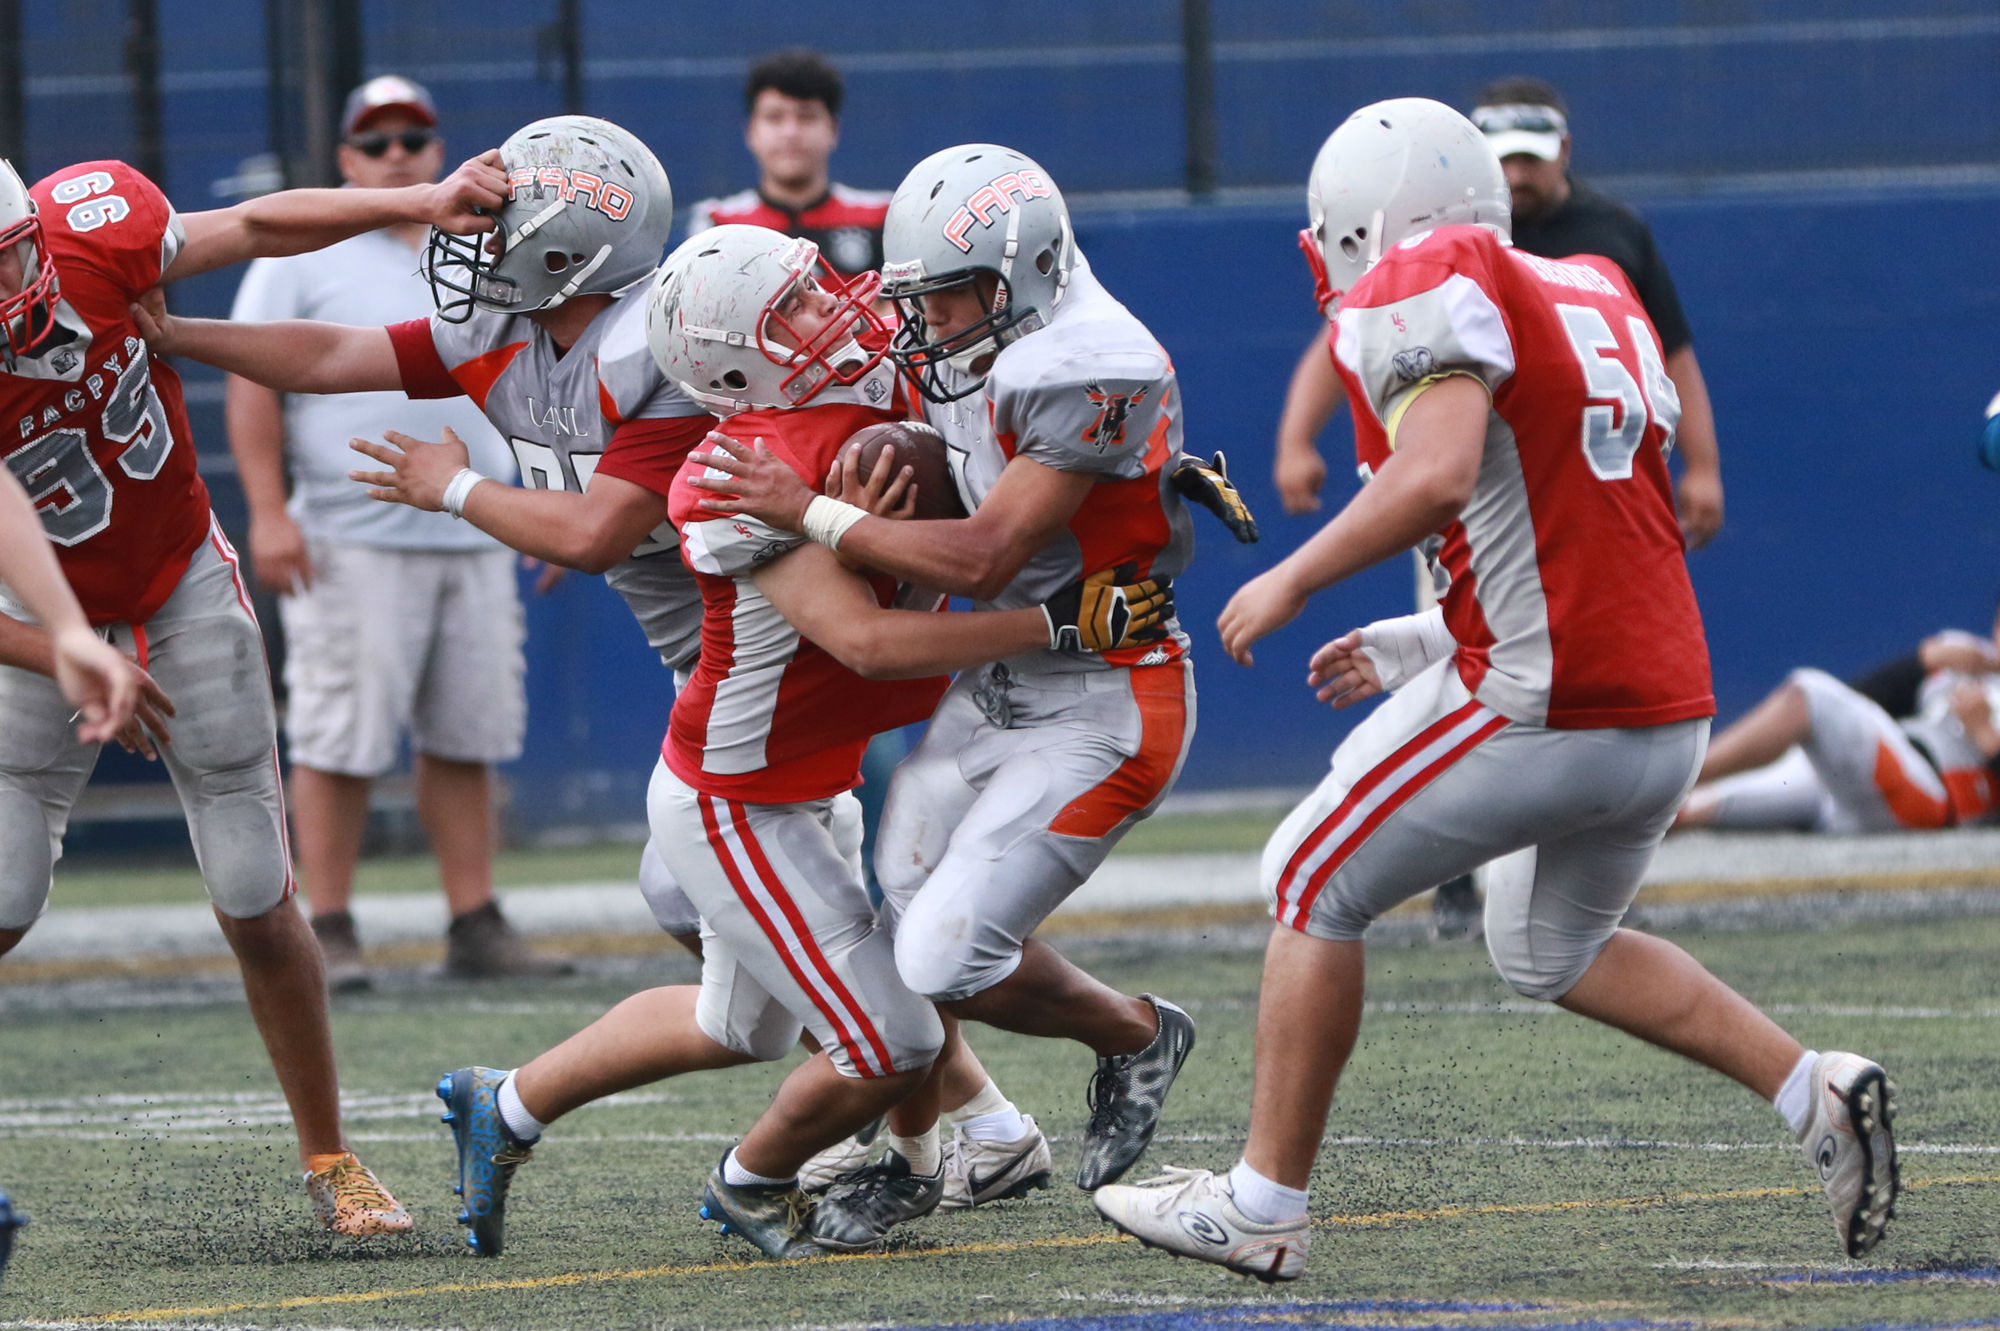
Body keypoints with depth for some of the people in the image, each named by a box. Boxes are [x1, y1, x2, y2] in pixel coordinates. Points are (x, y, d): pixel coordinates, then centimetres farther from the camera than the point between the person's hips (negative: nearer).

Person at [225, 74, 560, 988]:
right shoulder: (301, 260, 1)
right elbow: (252, 387, -5)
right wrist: (267, 514, -14)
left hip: (474, 538, 5)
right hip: (353, 547, -5)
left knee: (467, 739, 5)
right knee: (341, 741, -8)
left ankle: (476, 929, 9)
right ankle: (328, 935, -4)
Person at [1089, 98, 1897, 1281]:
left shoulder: (1426, 295, -6)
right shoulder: (1598, 300, 20)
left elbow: (1440, 475, -23)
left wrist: (1292, 583, -11)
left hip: (1540, 704, -8)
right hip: (1669, 706, 8)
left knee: (1314, 887, 8)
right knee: (1553, 950, 28)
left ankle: (1265, 1205, 11)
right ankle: (1816, 1092, 14)